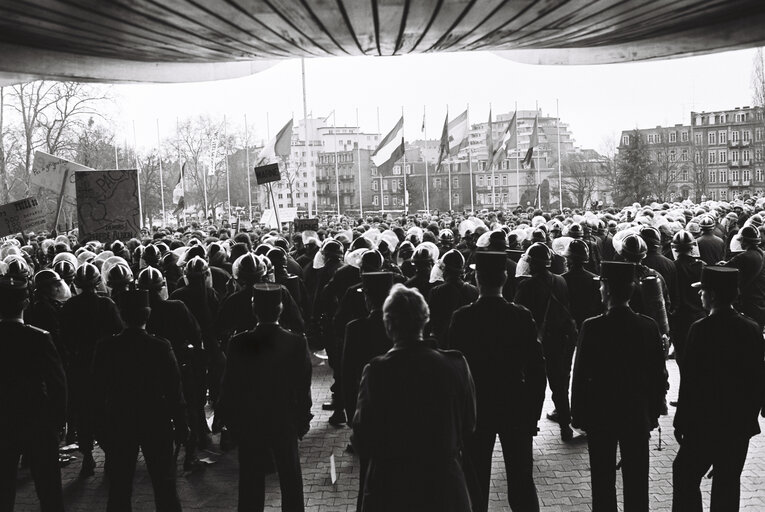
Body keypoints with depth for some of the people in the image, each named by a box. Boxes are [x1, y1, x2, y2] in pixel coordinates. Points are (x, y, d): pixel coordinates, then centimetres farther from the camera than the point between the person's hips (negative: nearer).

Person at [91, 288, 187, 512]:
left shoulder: (105, 347, -8)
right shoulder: (161, 347, -13)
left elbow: (98, 393, -3)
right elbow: (175, 391, -10)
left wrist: (100, 429, 7)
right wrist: (181, 426, 0)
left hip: (118, 425, 1)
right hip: (157, 424, -1)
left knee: (119, 490, 12)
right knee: (165, 487, 10)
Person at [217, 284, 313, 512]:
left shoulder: (238, 344, -17)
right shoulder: (297, 342, -16)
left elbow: (229, 387, -9)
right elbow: (304, 386, -9)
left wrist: (232, 422, 5)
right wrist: (302, 420, 5)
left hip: (249, 425, 0)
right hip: (286, 423, 1)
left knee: (251, 483, 13)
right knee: (290, 478, 18)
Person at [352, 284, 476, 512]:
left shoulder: (376, 371, -18)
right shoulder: (455, 364, -12)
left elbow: (362, 439, -11)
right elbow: (468, 426, 0)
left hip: (390, 488, -1)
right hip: (445, 484, 2)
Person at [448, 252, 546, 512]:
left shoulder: (461, 317, -12)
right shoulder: (522, 316, -10)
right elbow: (536, 371, -7)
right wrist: (533, 414, 4)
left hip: (475, 409, 0)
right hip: (516, 409, 1)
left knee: (476, 483, 12)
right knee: (522, 482, 11)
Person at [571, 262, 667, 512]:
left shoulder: (592, 327, -17)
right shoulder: (649, 326, -8)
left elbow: (580, 376, -12)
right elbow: (659, 375, -1)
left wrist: (578, 415, -1)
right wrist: (653, 414, 10)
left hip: (600, 416, -2)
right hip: (638, 416, 2)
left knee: (603, 482, 11)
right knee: (637, 482, 13)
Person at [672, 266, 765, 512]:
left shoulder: (702, 328, -16)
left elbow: (691, 380, -14)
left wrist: (681, 422, -5)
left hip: (706, 422, -5)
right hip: (742, 423, 5)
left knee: (685, 476, 8)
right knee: (728, 483, 14)